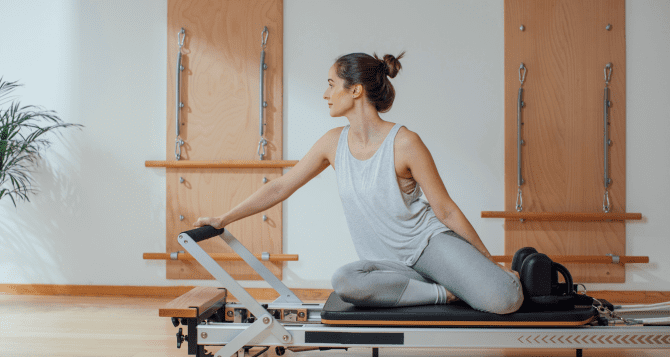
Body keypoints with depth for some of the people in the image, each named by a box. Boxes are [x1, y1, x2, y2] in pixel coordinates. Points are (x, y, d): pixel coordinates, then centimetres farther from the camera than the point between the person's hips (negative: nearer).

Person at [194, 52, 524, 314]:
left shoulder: (404, 143, -14)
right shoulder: (334, 142, 2)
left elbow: (445, 210, -8)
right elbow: (280, 187, 8)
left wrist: (489, 260, -4)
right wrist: (223, 219, 7)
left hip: (429, 241, -4)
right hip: (390, 262, 5)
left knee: (503, 300, -31)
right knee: (344, 281, -33)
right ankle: (442, 291, -16)